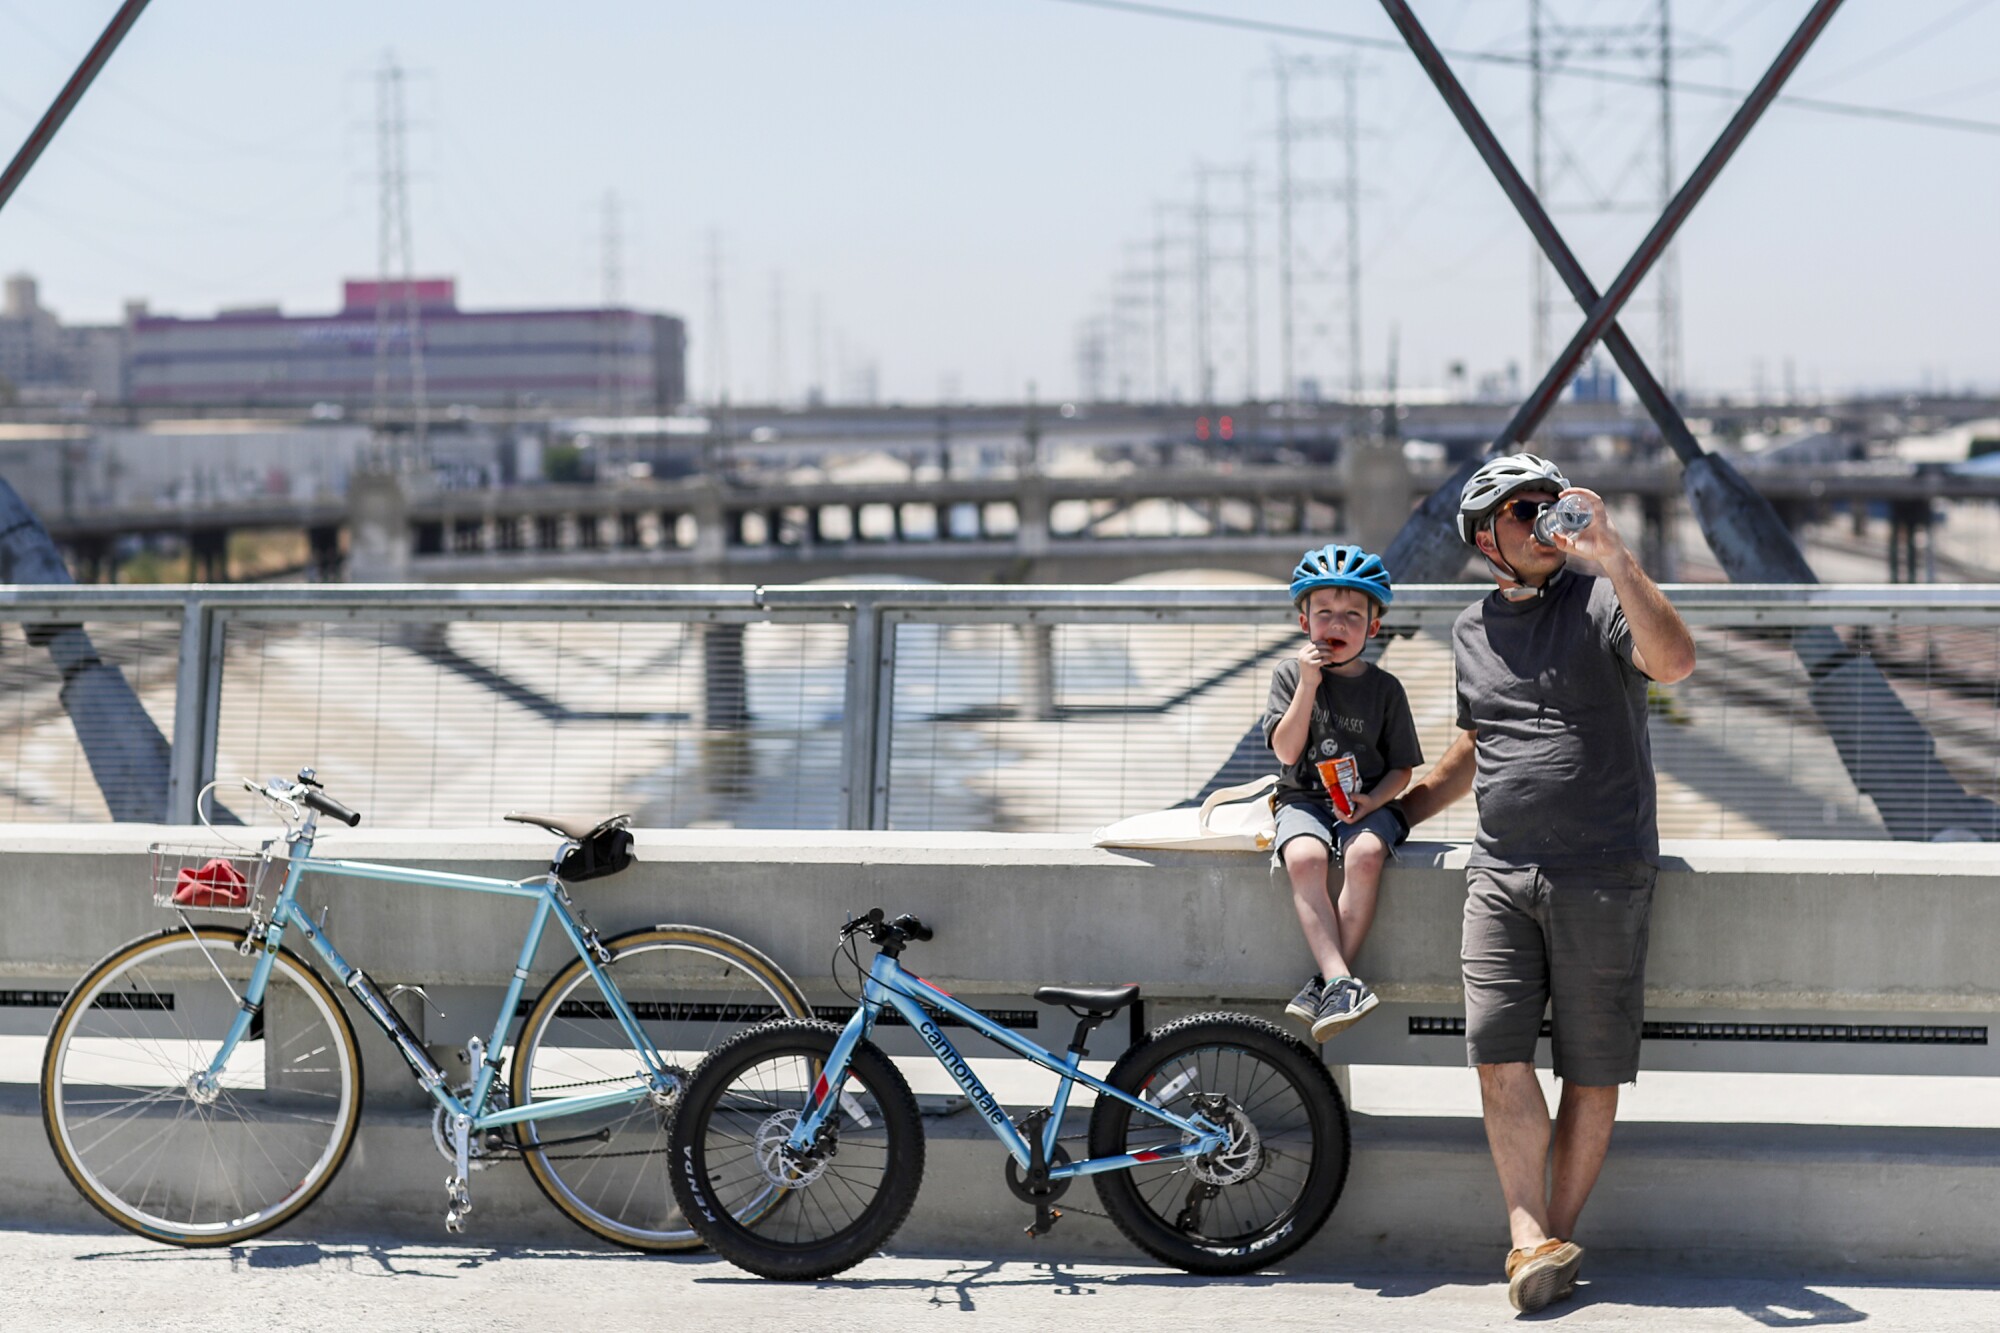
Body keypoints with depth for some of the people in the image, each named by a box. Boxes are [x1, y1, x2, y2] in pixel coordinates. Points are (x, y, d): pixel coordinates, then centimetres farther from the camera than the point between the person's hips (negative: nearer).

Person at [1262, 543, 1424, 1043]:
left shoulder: (1384, 688, 4)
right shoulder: (1290, 674, 3)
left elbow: (1401, 766, 7)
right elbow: (1286, 750, -7)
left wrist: (1373, 800, -13)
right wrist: (1308, 685, -14)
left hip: (1365, 803, 0)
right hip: (1304, 800, 0)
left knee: (1365, 854, -34)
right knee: (1305, 857, -34)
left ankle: (1324, 986, -31)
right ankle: (1341, 982, -40)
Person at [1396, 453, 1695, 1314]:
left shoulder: (1599, 601, -1)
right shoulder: (1472, 631, 16)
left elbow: (1673, 661, -22)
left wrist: (1612, 556, -27)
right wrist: (1397, 810, 27)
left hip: (1600, 876, -4)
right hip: (1501, 873, 4)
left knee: (1591, 1067, 1)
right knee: (1500, 1056, -9)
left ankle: (1559, 1232, 11)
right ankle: (1531, 1241, -8)